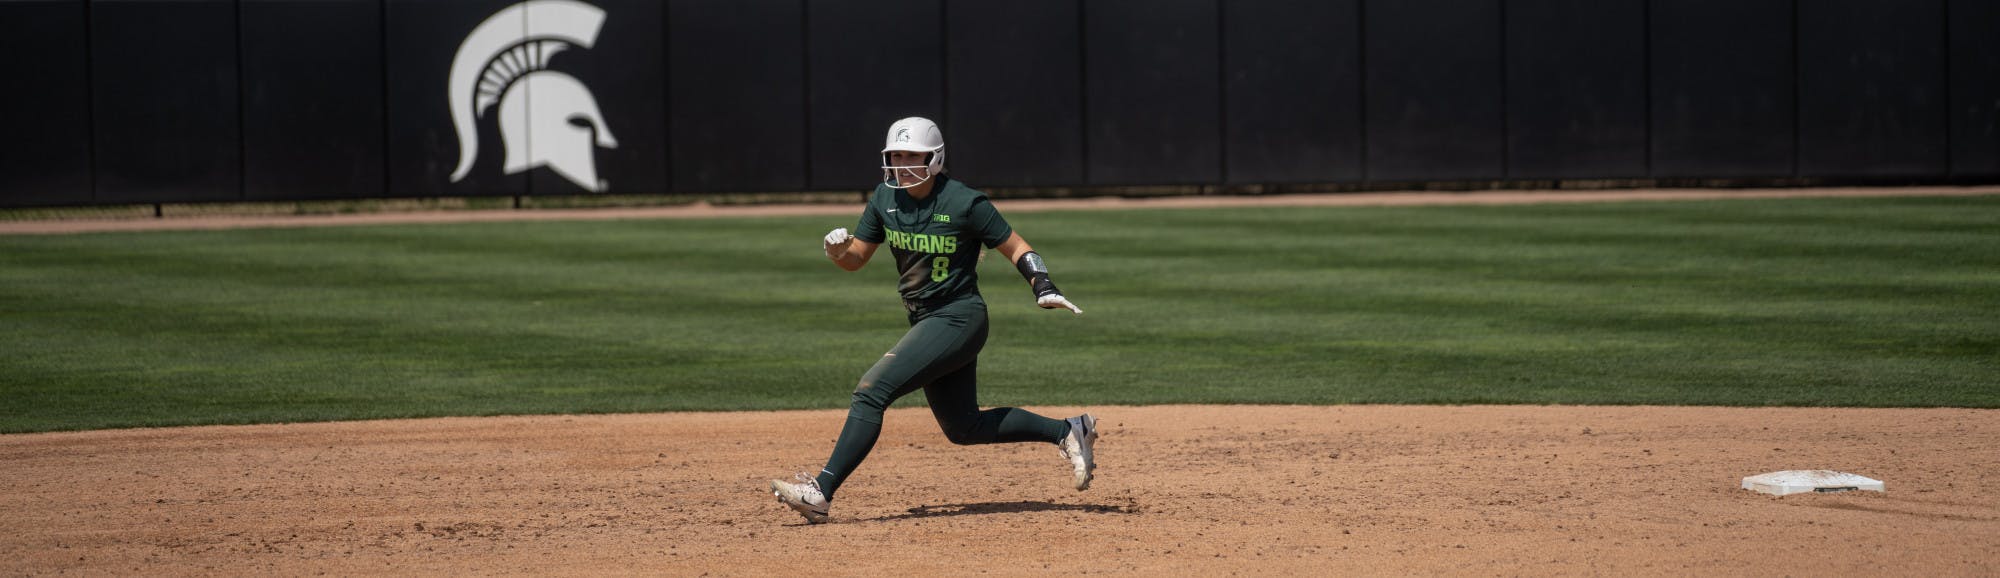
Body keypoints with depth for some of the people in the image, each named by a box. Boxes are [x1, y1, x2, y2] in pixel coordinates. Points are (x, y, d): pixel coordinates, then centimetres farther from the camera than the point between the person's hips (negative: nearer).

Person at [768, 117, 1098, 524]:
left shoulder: (965, 204, -15)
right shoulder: (886, 198, 3)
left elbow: (1015, 248, -7)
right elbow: (855, 259, 8)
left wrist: (1043, 287, -23)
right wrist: (837, 249, -15)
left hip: (958, 319, -8)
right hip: (924, 321, 8)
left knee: (871, 390, -20)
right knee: (964, 428, 16)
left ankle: (822, 492, -23)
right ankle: (1069, 431, 29)